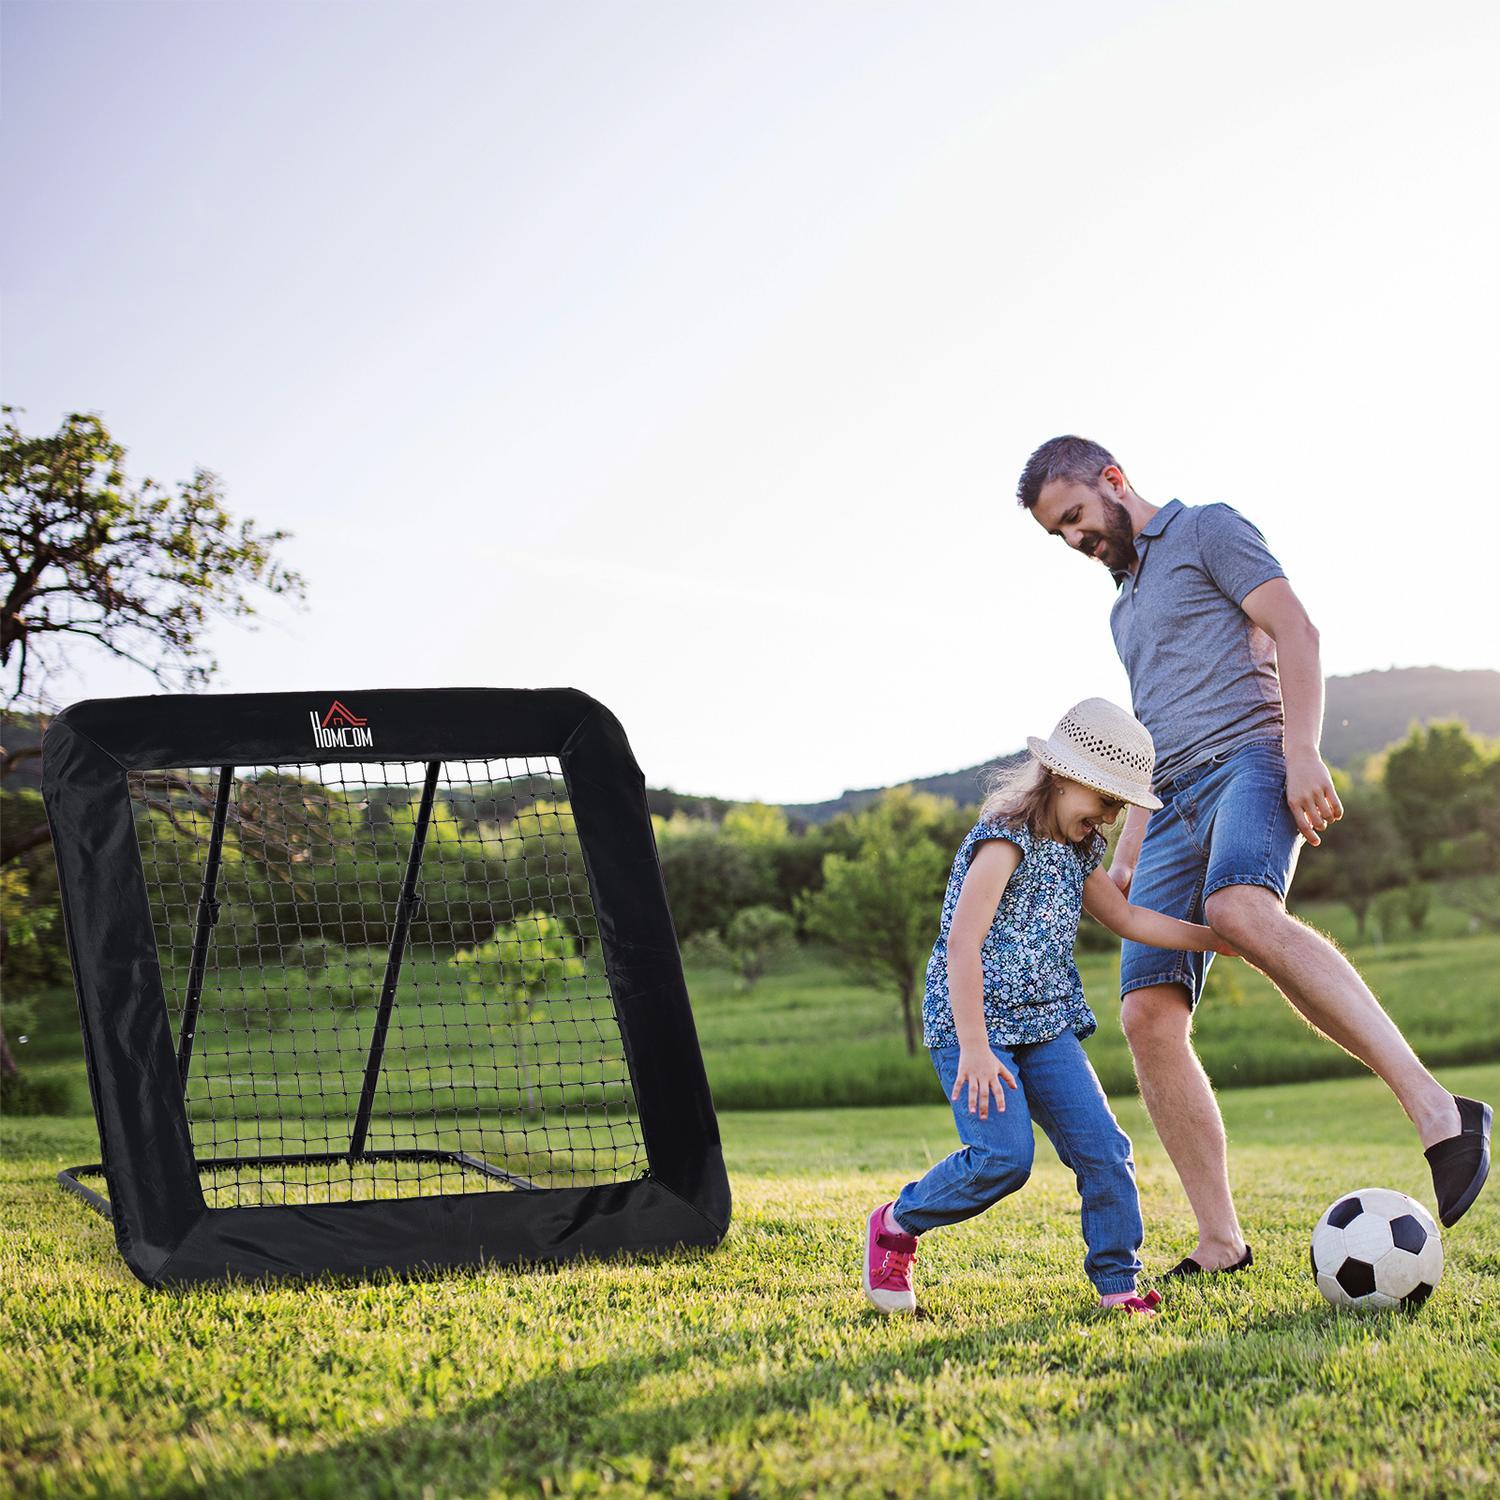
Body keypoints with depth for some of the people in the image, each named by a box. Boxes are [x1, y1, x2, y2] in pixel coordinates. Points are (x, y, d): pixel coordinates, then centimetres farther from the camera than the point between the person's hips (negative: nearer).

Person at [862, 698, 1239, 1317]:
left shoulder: (1077, 853, 14)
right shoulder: (1004, 841, -14)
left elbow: (1128, 918, 27)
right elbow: (962, 944, -20)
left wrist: (1221, 939, 21)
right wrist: (974, 1048, -24)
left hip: (1045, 1027, 8)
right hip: (975, 1021, -8)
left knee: (1103, 1148, -5)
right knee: (1003, 1156, -19)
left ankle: (1117, 1282, 6)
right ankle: (895, 1225, 4)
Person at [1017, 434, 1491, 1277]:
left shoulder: (1208, 530, 9)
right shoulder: (1126, 607, 31)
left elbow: (1294, 630, -4)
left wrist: (1302, 749, -18)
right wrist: (1128, 853, 25)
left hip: (1247, 760, -8)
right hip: (1175, 806, 8)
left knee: (1239, 908, -39)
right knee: (1148, 1015, -9)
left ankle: (1436, 1109, -43)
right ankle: (1221, 1246, -7)